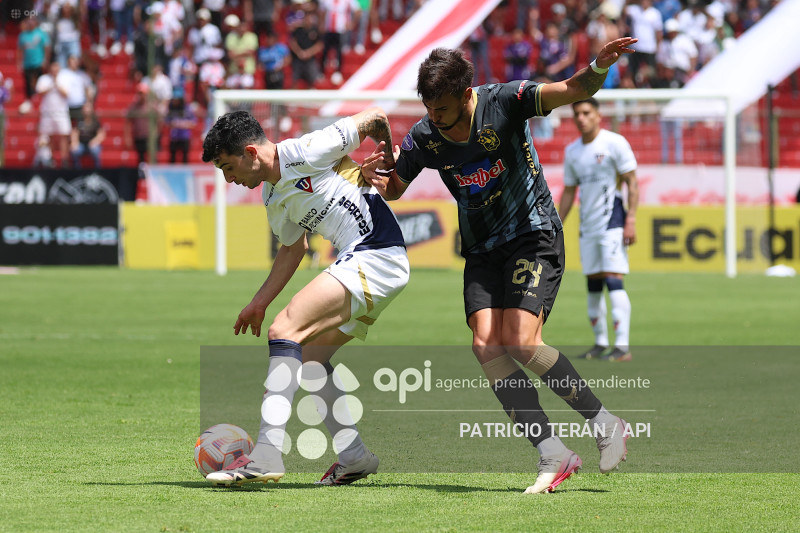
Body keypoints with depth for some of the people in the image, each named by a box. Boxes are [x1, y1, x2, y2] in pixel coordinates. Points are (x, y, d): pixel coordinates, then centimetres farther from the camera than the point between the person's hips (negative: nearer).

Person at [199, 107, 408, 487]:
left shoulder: (306, 153, -11)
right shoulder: (274, 199, 16)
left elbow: (373, 118, -2)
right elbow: (293, 247, 32)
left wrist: (389, 157, 14)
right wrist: (260, 302, 29)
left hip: (377, 254, -10)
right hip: (359, 262, 10)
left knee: (284, 330, -17)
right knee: (307, 357, 12)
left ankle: (267, 453, -26)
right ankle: (354, 456, 17)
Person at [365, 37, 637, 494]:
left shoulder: (504, 103, -18)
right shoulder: (424, 138, -6)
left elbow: (572, 91, -28)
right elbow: (395, 186, 10)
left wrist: (598, 68, -50)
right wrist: (377, 181, -14)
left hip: (533, 235, -5)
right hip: (482, 250, 5)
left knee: (522, 342, -21)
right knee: (487, 345, -14)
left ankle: (605, 423, -3)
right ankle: (554, 455, -11)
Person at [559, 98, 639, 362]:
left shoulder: (614, 143, -6)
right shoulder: (572, 151, 12)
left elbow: (632, 183, -8)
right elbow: (569, 192, 19)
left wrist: (631, 220, -16)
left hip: (612, 223, -6)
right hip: (587, 226, 6)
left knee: (613, 281, -14)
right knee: (593, 286, 8)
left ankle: (622, 347, -17)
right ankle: (600, 343, 17)